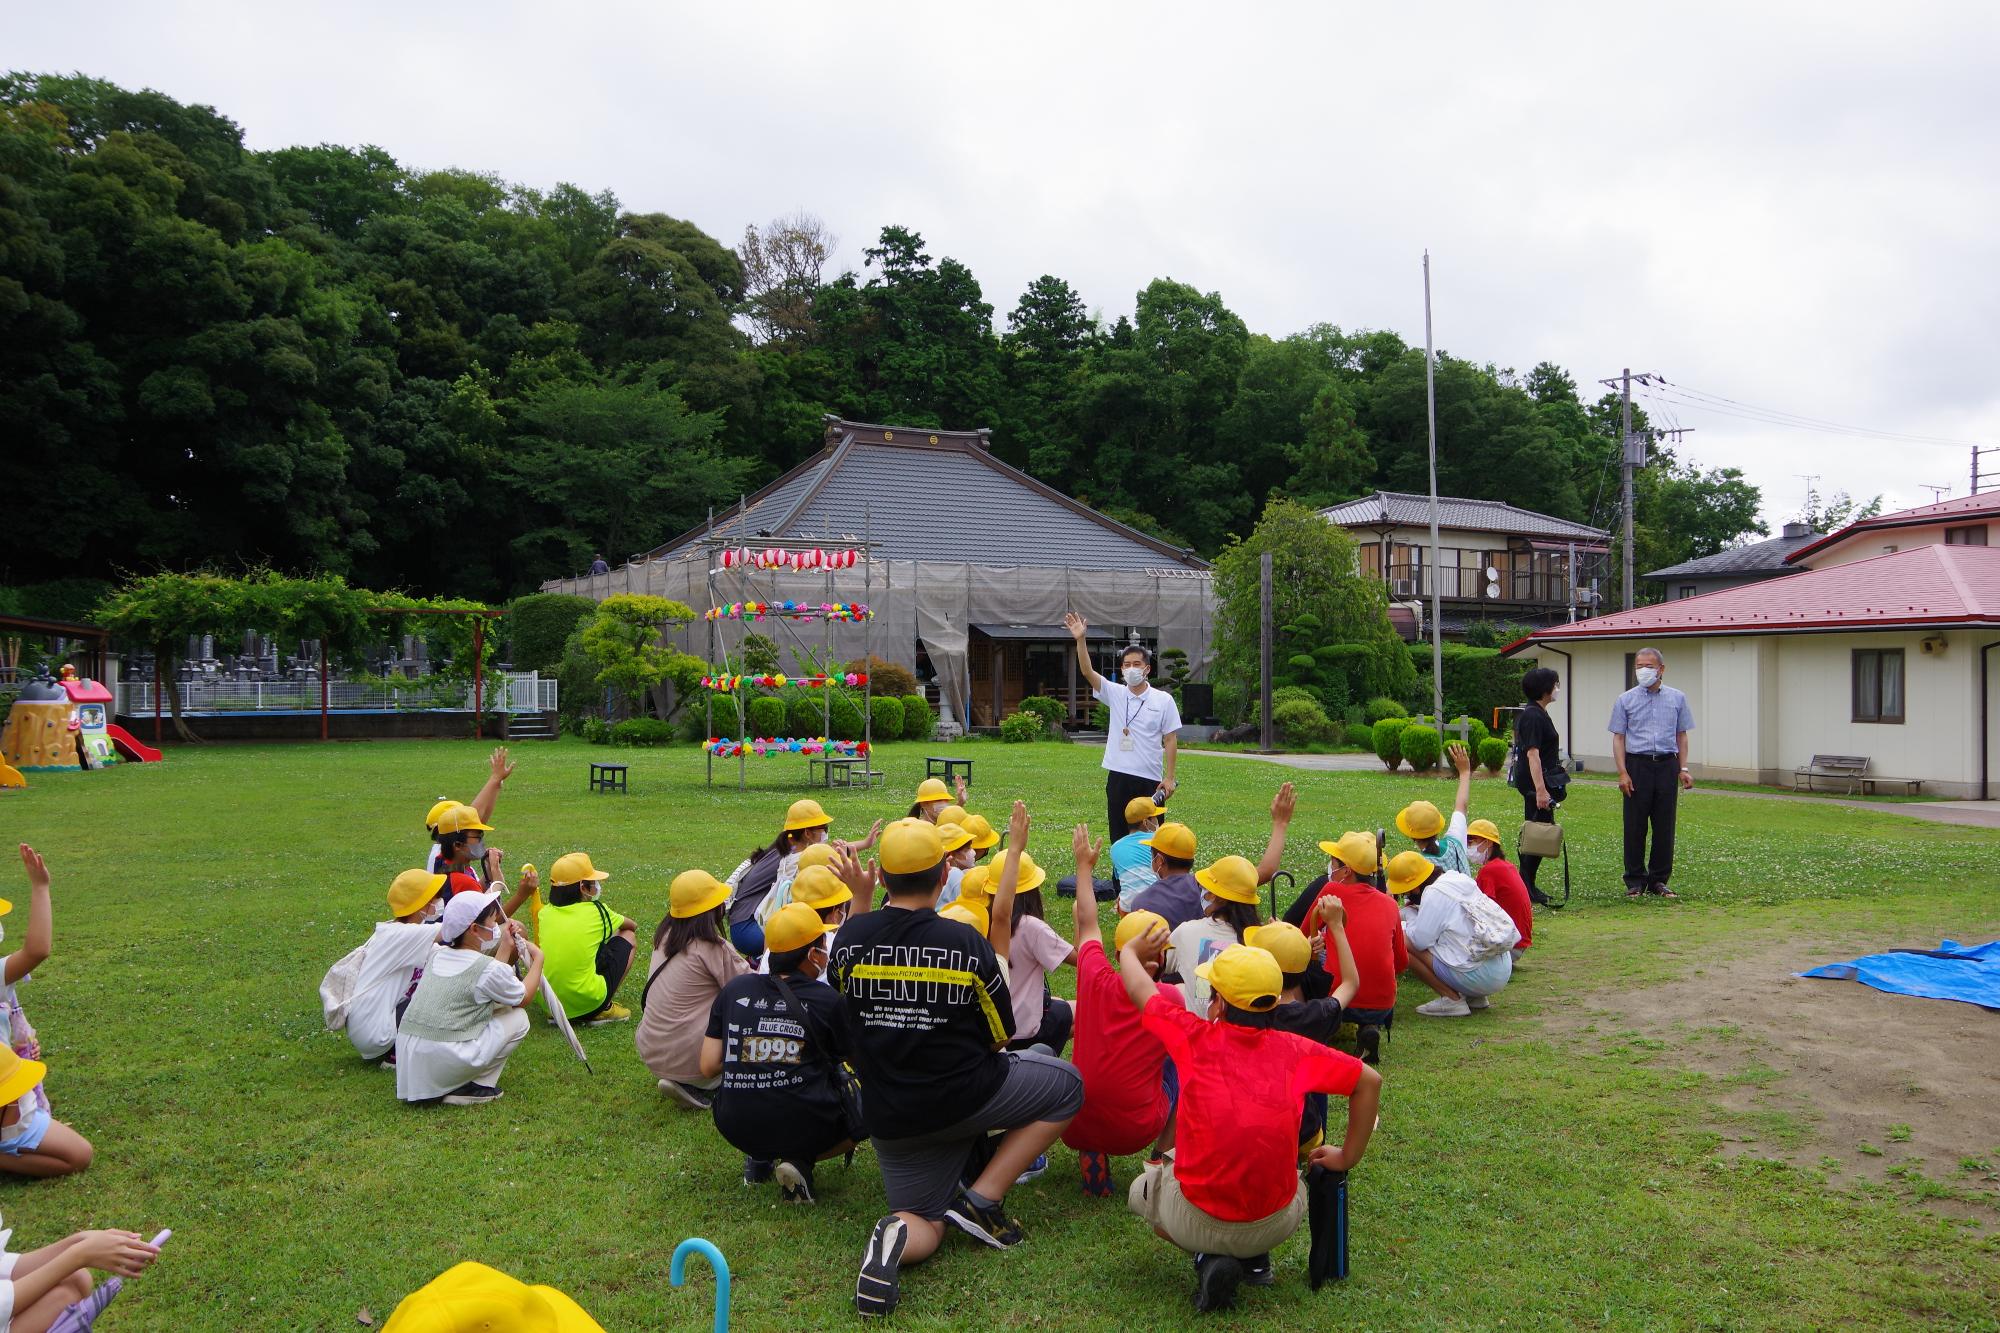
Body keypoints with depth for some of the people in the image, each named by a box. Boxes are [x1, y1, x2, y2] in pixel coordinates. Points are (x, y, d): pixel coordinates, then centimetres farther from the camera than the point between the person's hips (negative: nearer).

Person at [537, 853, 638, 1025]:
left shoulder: (545, 912, 5)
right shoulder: (596, 910, -4)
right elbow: (633, 925, 16)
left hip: (546, 1004, 5)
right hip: (587, 1005, -5)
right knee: (628, 936, 13)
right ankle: (605, 1009, 6)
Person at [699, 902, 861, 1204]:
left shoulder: (735, 989, 3)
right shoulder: (827, 999, -6)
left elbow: (709, 1067, 2)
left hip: (736, 1129, 5)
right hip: (805, 1128, -4)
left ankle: (759, 1158, 10)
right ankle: (799, 1162, -1)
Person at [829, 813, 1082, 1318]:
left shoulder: (849, 937, -7)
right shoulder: (967, 942, -15)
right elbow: (1001, 1034, -3)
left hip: (889, 1117, 4)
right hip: (964, 1098, -4)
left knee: (925, 1226, 21)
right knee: (1067, 1084, 18)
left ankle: (896, 1235, -19)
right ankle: (982, 1200, 6)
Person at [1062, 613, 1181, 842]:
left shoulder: (1164, 700, 0)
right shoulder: (1115, 694, 4)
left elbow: (1170, 740, 1)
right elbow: (1087, 671, -7)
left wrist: (1169, 778, -4)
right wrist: (1081, 639, -20)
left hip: (1150, 780, -2)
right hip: (1118, 777, 2)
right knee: (1119, 836, 7)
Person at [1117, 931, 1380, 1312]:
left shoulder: (1195, 1036, -5)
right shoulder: (1294, 1048, 1)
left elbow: (1139, 989, 12)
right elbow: (1370, 1081, 11)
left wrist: (1131, 950, 34)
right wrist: (1348, 1157, 22)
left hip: (1198, 1221, -3)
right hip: (1277, 1225, 3)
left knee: (1141, 1190, 30)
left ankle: (1209, 1258, 6)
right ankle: (1255, 1259, 15)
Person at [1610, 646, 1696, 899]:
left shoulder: (1677, 698, 9)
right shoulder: (1625, 700, 4)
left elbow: (1681, 735, 13)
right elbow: (1618, 738, 2)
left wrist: (1684, 769, 4)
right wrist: (1623, 773, -8)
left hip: (1667, 766, 2)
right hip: (1637, 765, -2)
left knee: (1664, 826, 4)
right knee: (1635, 826, 0)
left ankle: (1659, 880, 14)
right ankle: (1635, 881, 8)